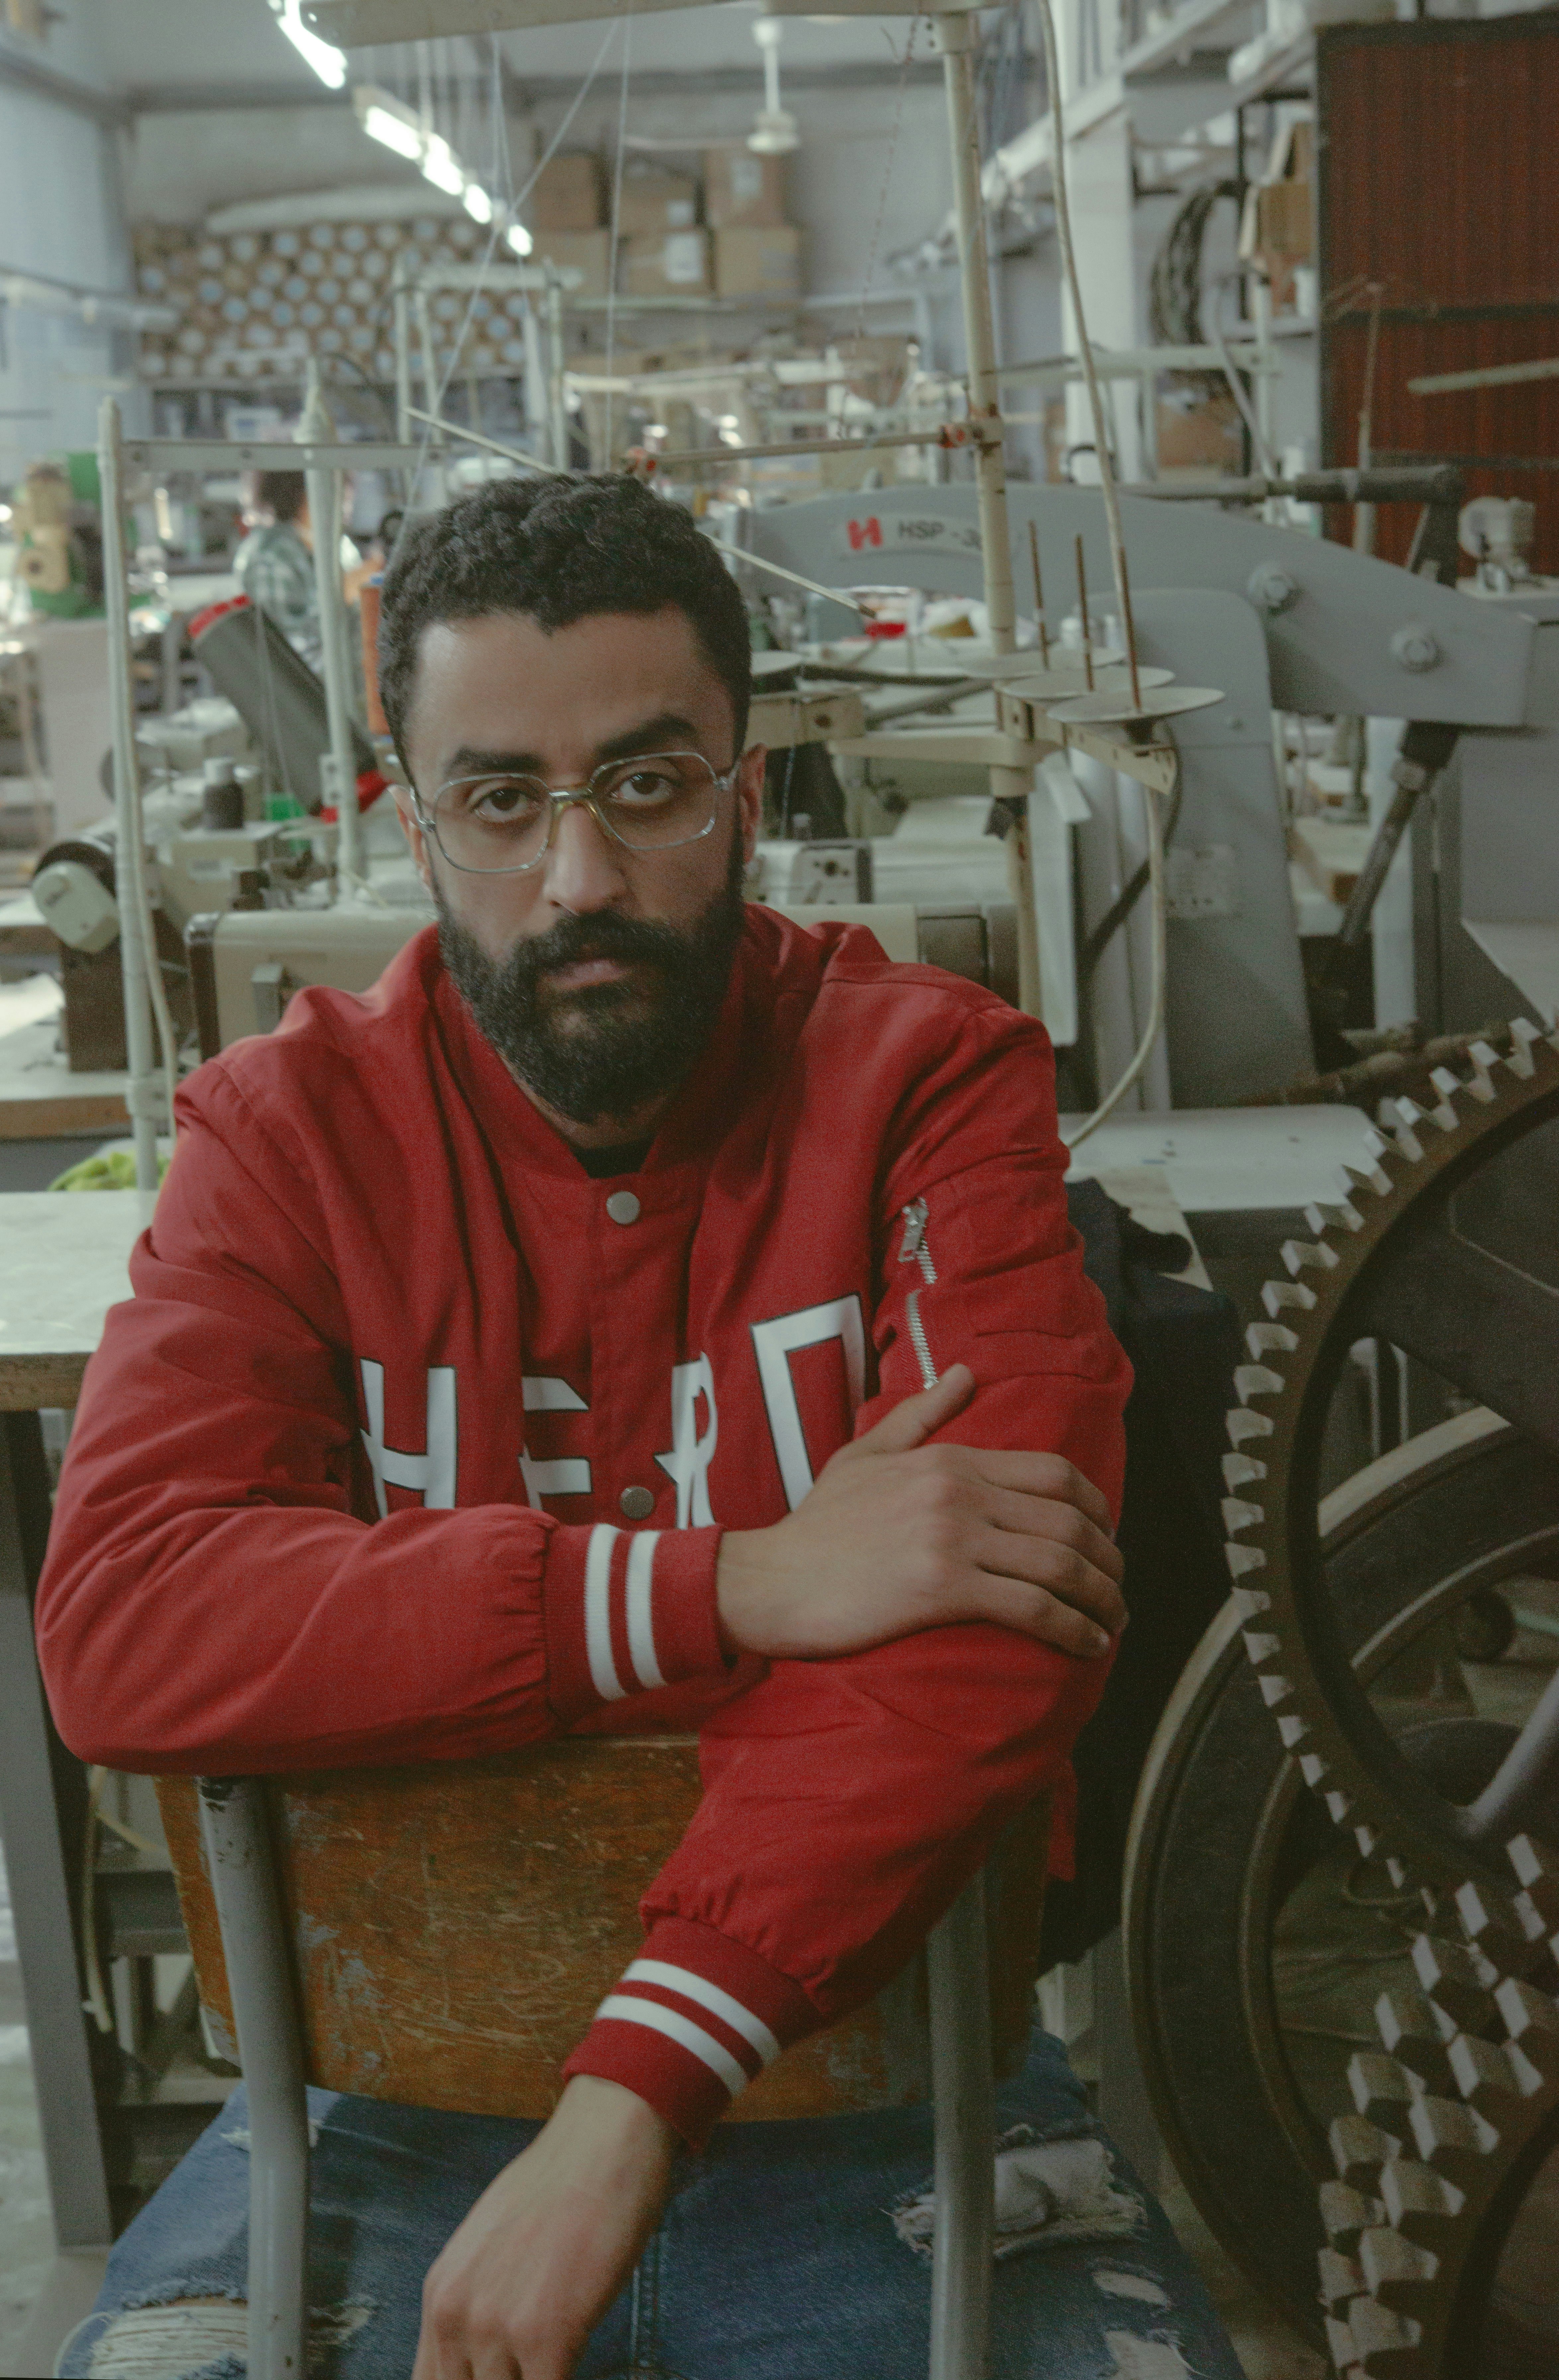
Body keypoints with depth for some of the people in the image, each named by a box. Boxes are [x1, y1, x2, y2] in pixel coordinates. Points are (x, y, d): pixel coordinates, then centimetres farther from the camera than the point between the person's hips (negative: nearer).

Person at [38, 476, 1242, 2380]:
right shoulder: (289, 1127, -3)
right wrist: (741, 1583, -26)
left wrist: (631, 2105, -31)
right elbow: (116, 1621, -18)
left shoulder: (926, 1075, -7)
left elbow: (994, 1619, -21)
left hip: (861, 2061, 0)